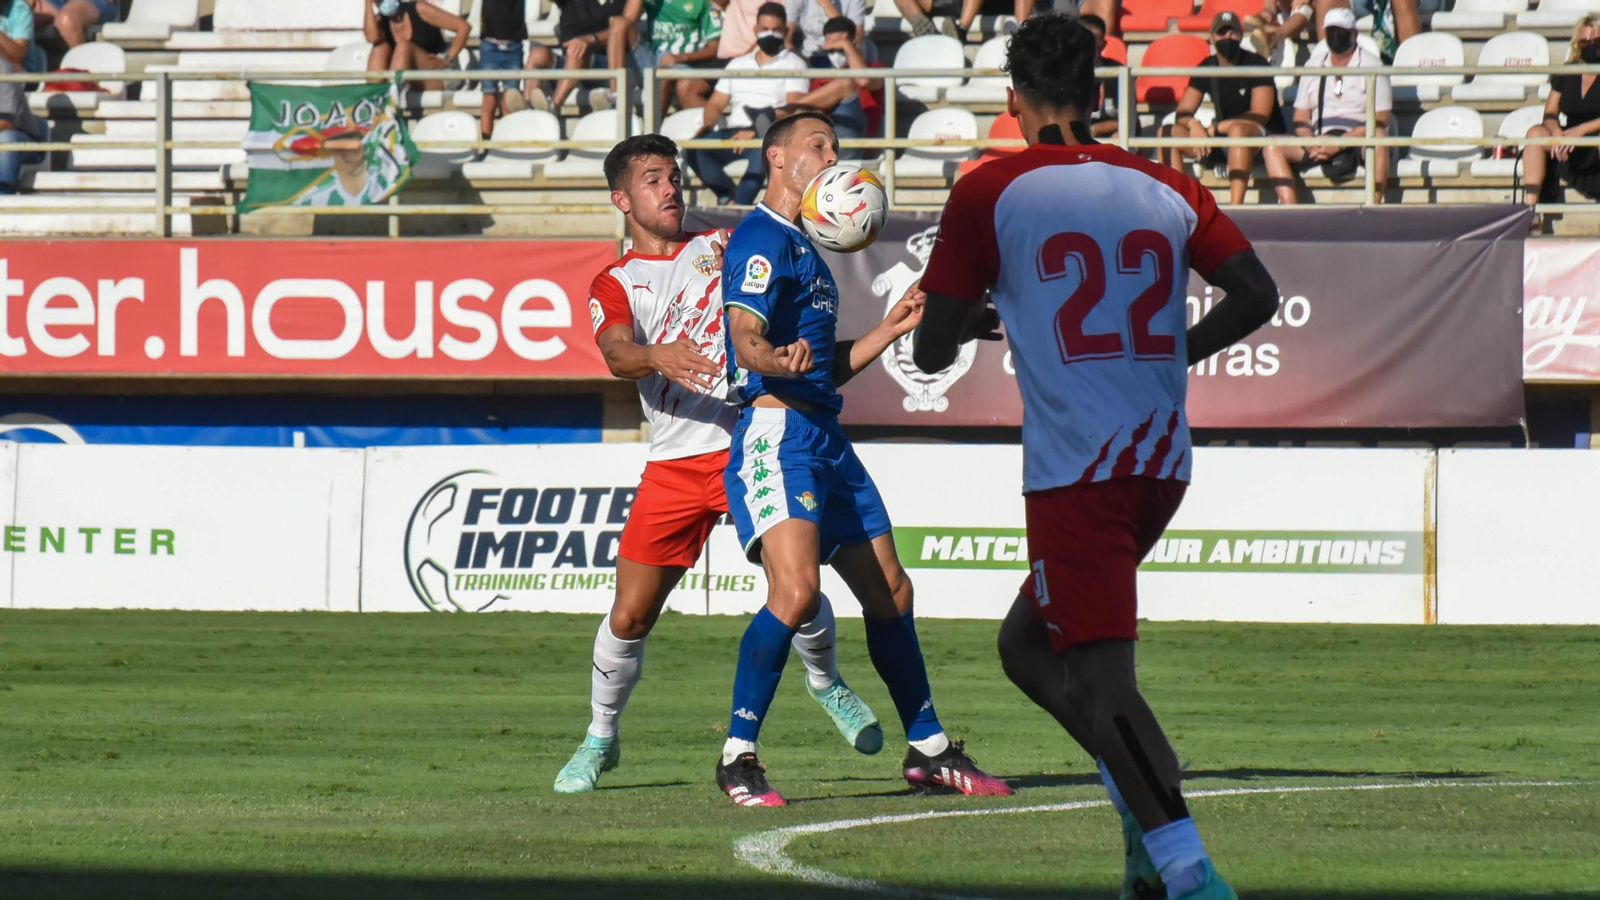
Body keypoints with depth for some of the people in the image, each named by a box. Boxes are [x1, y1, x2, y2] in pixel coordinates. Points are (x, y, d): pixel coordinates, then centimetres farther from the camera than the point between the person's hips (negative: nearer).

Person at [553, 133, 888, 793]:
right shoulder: (613, 285, 8)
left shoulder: (720, 247, 13)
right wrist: (657, 356, -35)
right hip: (674, 462, 0)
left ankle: (825, 683, 23)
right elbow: (616, 353, -12)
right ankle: (600, 737, 17)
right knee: (630, 615, -5)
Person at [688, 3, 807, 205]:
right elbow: (716, 103, 22)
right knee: (695, 149, -25)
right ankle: (728, 195, -20)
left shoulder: (793, 64, 9)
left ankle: (739, 205, -43)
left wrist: (756, 131, -18)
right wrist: (707, 125, -3)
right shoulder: (738, 64, 25)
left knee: (762, 149, -41)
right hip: (734, 134, 5)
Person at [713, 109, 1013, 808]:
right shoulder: (761, 240, -8)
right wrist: (779, 358, -42)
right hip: (776, 432, -10)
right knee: (796, 589, -24)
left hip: (826, 437, 10)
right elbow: (746, 342, -22)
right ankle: (737, 757, -17)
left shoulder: (803, 247, 23)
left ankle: (927, 749, 25)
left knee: (889, 593, 13)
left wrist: (889, 330, 21)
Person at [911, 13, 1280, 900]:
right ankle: (1152, 819, 4)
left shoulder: (989, 193, -2)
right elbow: (1257, 295, 4)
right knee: (1026, 646, 20)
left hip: (1073, 475, -6)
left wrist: (973, 321, 24)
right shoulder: (1166, 188, 9)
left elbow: (931, 351, 0)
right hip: (1161, 466, 6)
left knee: (1101, 679, -11)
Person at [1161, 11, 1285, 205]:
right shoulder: (1206, 69, 6)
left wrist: (1216, 128, -18)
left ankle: (1235, 207, -49)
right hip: (1224, 144, 6)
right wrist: (1193, 124, -22)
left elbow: (1260, 115, -16)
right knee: (1168, 133, -11)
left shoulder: (1255, 64, -8)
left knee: (1237, 130, -40)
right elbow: (1182, 114, 3)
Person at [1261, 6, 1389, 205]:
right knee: (1271, 146, -19)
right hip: (1320, 142, 4)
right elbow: (1301, 118, 13)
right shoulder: (1313, 65, 15)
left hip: (1359, 143, -4)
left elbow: (1380, 121, -7)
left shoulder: (1371, 65, 1)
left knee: (1378, 138, -38)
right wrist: (1311, 145, -10)